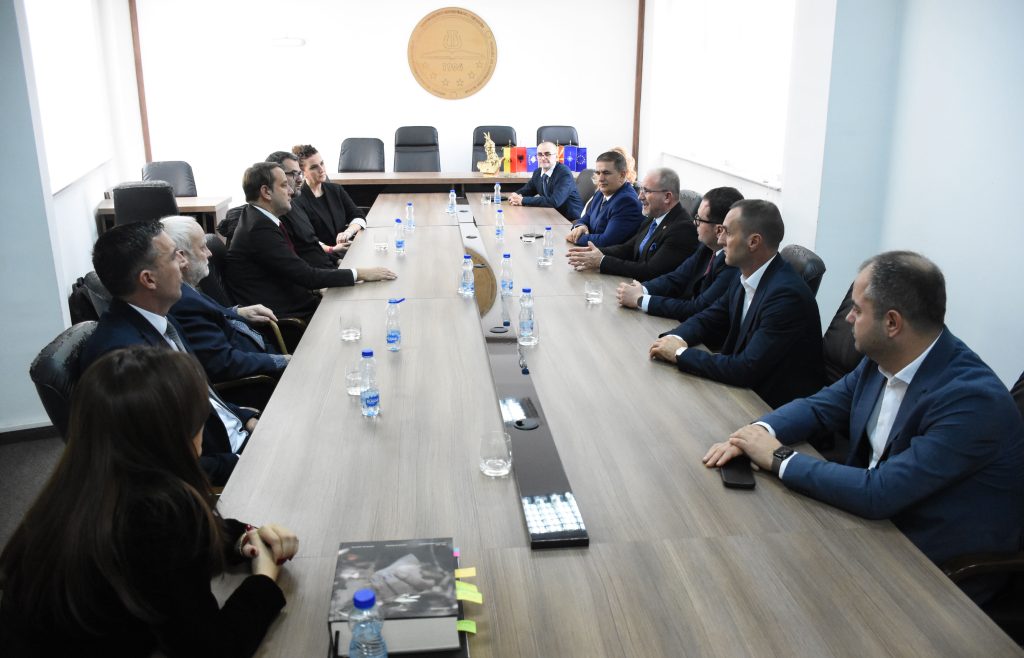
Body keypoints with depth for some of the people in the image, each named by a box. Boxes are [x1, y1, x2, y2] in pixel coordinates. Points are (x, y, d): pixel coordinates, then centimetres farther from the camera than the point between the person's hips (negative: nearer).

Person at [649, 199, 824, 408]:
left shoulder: (787, 294, -25)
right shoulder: (747, 278, 0)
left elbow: (746, 370, -27)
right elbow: (708, 319, 12)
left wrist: (681, 354, -18)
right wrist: (676, 338, -9)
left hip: (775, 407, -7)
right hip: (746, 388, 7)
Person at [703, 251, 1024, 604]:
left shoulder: (973, 399, -28)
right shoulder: (883, 360, -6)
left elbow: (878, 493, -31)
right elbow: (819, 406, 6)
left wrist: (779, 458, -22)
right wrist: (758, 432, -14)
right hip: (876, 517, 6)